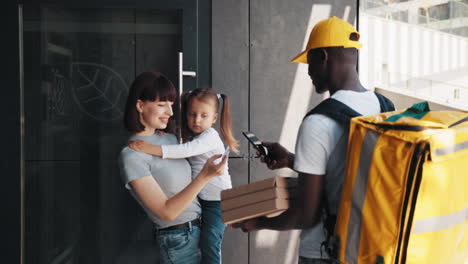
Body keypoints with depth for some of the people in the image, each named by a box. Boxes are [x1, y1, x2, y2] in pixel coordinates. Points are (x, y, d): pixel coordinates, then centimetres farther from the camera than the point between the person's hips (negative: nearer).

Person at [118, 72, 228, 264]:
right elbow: (167, 211, -19)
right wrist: (204, 176, -27)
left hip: (199, 228, 7)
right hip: (178, 239, -7)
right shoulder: (132, 156, -17)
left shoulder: (169, 139, 5)